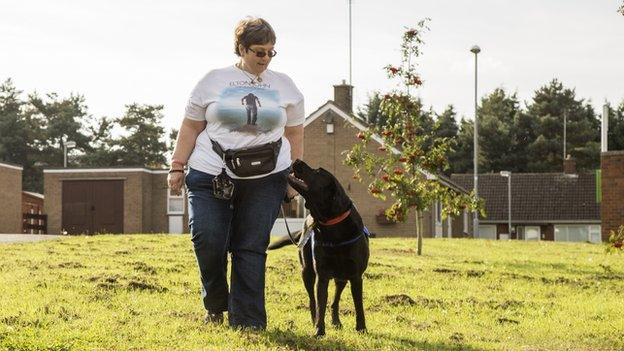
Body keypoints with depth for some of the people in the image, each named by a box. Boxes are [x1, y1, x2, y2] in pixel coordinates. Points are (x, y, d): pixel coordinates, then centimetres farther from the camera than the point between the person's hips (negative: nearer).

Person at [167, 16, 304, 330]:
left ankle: (247, 323, 1)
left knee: (251, 250, -3)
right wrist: (177, 167, 3)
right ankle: (215, 305, 13)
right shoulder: (214, 80, 6)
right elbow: (190, 127, 8)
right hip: (210, 176, -1)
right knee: (207, 239, -13)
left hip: (265, 179, 1)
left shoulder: (284, 86, 10)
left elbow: (295, 134, 14)